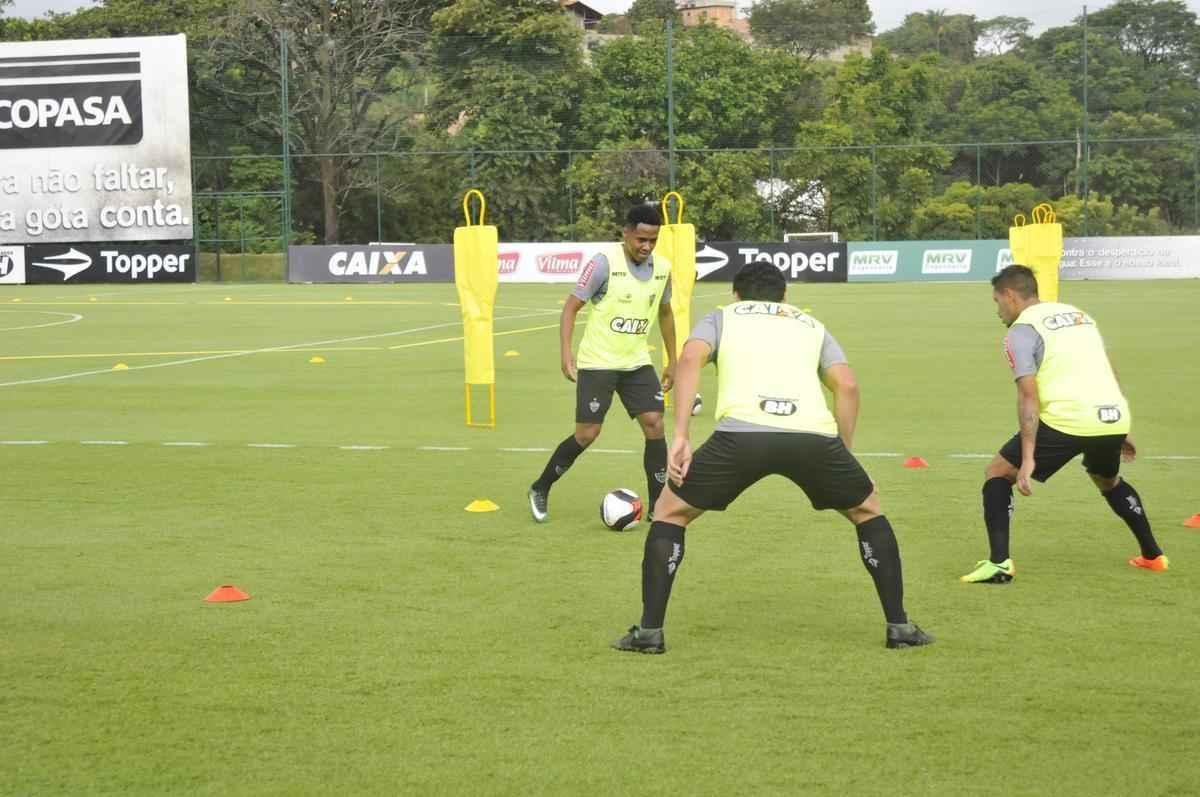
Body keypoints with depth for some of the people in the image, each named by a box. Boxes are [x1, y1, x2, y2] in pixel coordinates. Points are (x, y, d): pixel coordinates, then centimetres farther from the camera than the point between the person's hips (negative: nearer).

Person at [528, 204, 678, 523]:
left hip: (637, 362, 5)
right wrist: (566, 355, -20)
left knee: (654, 424, -7)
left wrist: (672, 361, 19)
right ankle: (541, 489, 16)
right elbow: (571, 306, -11)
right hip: (597, 362, -5)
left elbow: (665, 313, 18)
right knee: (587, 434, -5)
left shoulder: (663, 268, 1)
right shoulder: (604, 263, -16)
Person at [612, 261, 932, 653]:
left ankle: (649, 630, 14)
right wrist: (843, 455, 22)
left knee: (669, 512, 21)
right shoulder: (811, 325, 35)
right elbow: (847, 386, 16)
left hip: (742, 432, -2)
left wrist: (680, 436, 2)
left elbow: (690, 358, 6)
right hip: (814, 434, 2)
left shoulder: (722, 317, 29)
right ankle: (899, 627, 26)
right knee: (867, 511, 30)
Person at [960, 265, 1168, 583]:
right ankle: (1152, 555, 37)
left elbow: (1028, 396, -10)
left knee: (997, 474, 9)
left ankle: (999, 563, -2)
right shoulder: (1079, 315, 23)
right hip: (1114, 416, 7)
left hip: (1067, 420, -7)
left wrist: (1028, 459, -14)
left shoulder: (1021, 332, 1)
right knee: (1109, 481, 36)